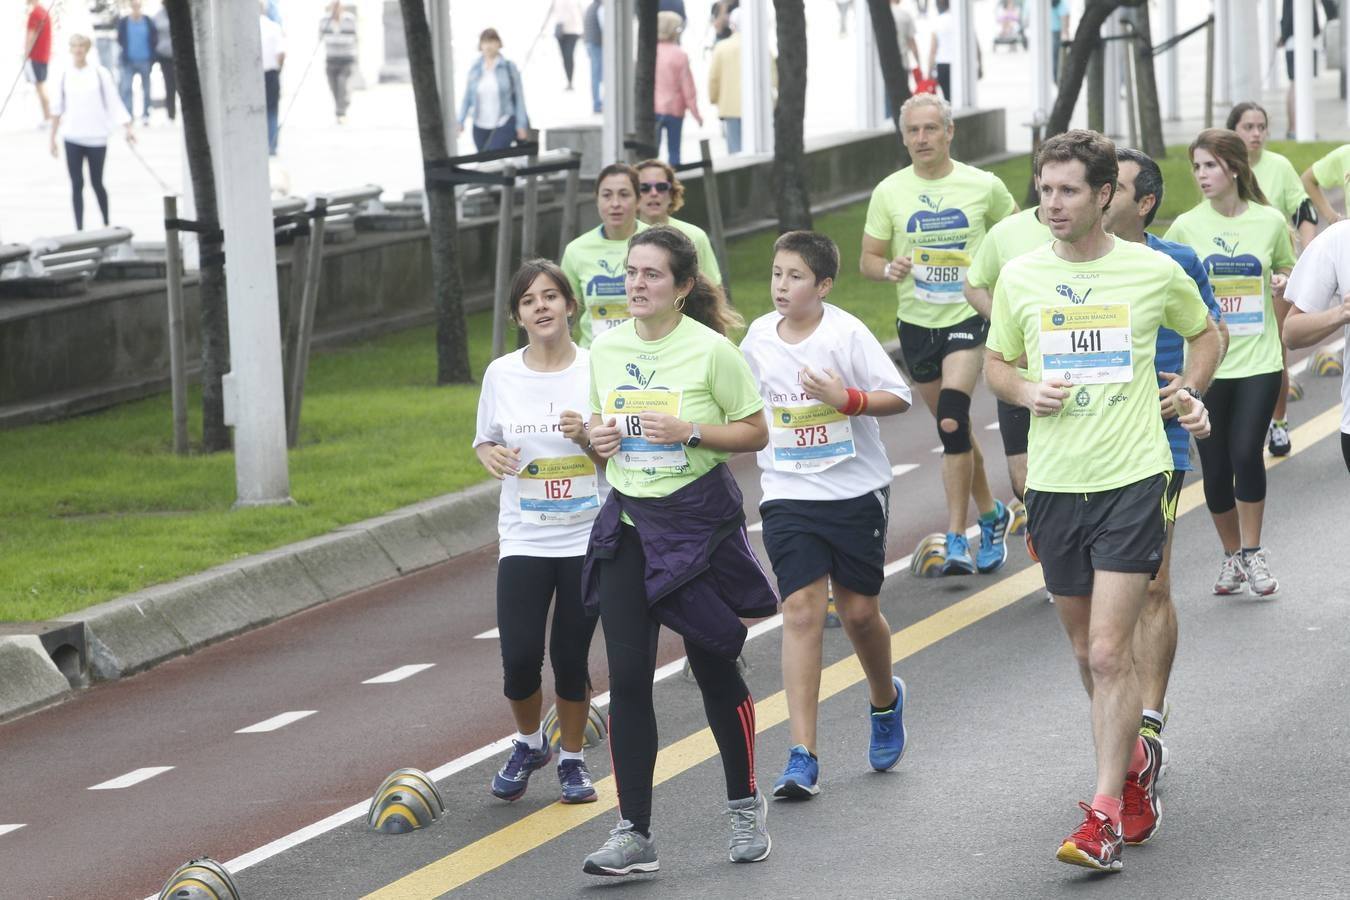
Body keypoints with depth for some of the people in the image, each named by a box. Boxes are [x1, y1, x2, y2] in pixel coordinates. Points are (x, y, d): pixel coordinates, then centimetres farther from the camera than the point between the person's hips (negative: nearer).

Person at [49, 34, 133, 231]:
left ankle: (106, 225, 22)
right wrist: (53, 137, 11)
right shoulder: (65, 76, 4)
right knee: (77, 184, 1)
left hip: (96, 138, -2)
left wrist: (127, 127, -12)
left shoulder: (100, 73, -2)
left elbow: (114, 103, -3)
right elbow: (57, 109, 11)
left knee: (97, 183, 5)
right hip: (72, 138, 2)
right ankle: (79, 229, 4)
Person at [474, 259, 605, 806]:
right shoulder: (501, 375, 0)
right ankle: (529, 744, 21)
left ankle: (572, 759, 25)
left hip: (588, 539, -1)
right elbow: (486, 440, 13)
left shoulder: (598, 369, -5)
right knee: (519, 657, -8)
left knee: (571, 658, 2)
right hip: (524, 540, 1)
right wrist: (490, 455, -10)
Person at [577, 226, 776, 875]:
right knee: (626, 676, -4)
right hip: (628, 523, 4)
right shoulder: (606, 347, 4)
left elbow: (755, 432, -5)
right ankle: (634, 834, -2)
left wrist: (690, 431, -20)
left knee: (714, 668, 6)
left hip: (700, 521, -4)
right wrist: (599, 437, -4)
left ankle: (745, 806, 27)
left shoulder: (711, 351, -10)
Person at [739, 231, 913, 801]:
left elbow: (898, 397, -12)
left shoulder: (847, 334, -11)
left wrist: (847, 399, -25)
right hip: (788, 494, 2)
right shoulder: (758, 337, 1)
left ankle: (885, 700, 41)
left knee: (859, 610, 6)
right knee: (801, 609, -10)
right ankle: (802, 758, -14)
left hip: (856, 491, -2)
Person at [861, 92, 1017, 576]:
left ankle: (956, 540, -19)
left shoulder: (984, 186, -4)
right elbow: (868, 260, 5)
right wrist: (889, 269, -17)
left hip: (969, 316, -3)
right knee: (953, 428, 13)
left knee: (952, 419, -20)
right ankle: (990, 514, 36)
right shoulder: (889, 192, 0)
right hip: (916, 323, 3)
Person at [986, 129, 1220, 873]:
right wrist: (1026, 391, -5)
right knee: (1087, 652, 13)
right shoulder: (1020, 277, 3)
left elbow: (1204, 332, 18)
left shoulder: (1154, 272, -2)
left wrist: (1191, 393, 4)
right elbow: (996, 361, 15)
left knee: (1109, 653, -12)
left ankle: (1104, 817, -12)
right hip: (1054, 483, 4)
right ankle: (1130, 763, 34)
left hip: (1132, 480, -3)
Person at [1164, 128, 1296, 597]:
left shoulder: (1270, 221, -1)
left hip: (1259, 361, -1)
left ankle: (1252, 551, 7)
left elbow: (1286, 271, 15)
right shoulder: (1185, 227, -1)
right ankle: (1232, 554, 24)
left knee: (1246, 454, -13)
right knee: (1214, 467, 4)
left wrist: (1281, 284, -4)